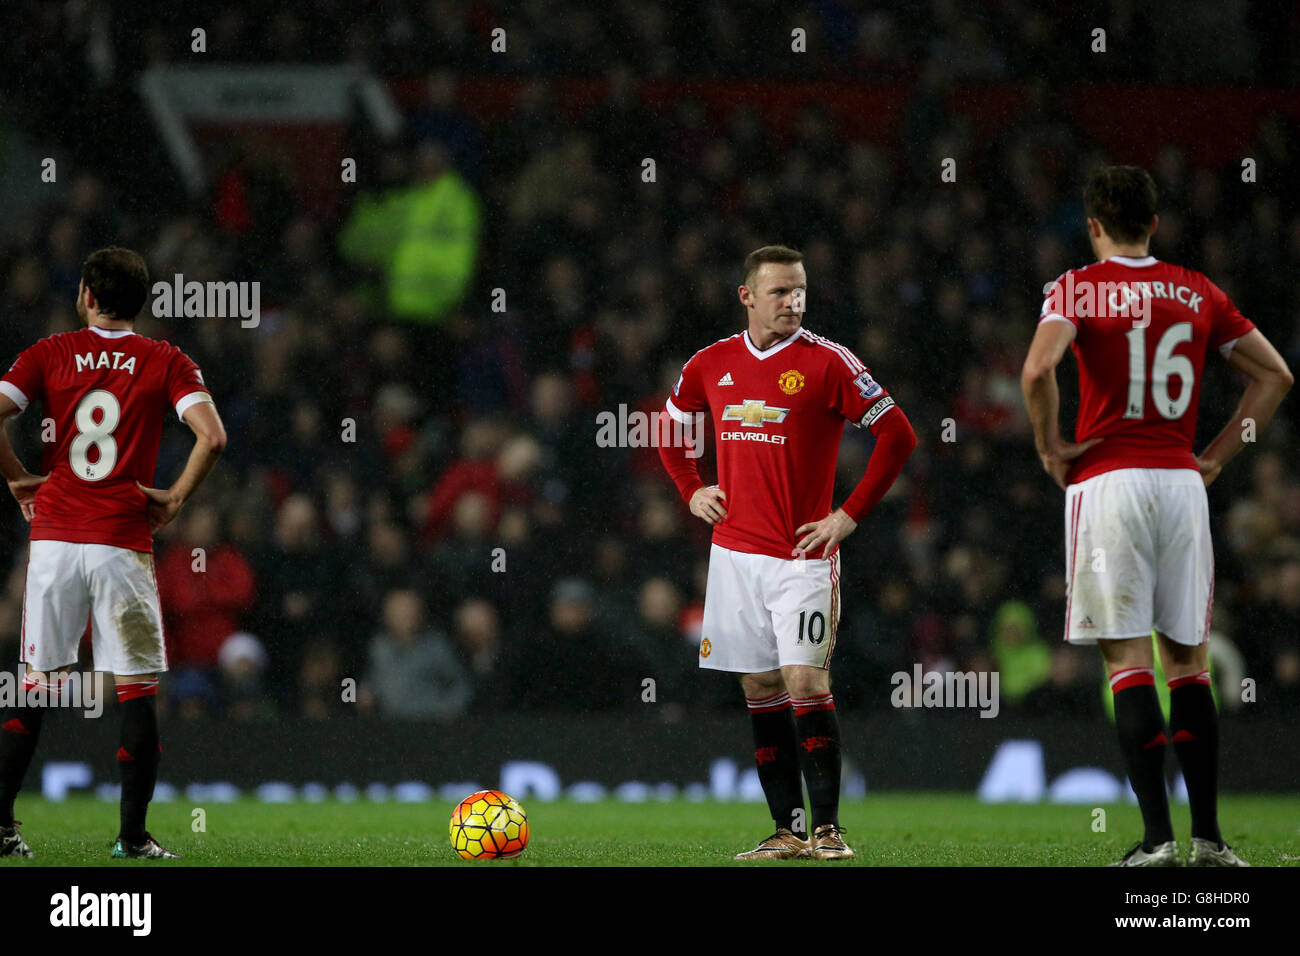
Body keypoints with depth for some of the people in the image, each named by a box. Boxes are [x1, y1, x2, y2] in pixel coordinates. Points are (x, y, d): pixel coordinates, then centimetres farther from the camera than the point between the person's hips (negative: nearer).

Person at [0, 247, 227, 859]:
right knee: (138, 689, 3)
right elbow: (212, 437, -11)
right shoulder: (166, 362, 3)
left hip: (54, 536, 2)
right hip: (124, 543, -2)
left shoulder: (50, 354, 5)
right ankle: (132, 835, -1)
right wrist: (176, 498, 1)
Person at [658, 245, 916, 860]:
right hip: (734, 550, 4)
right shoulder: (711, 365, 7)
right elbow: (672, 428, 26)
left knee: (805, 682, -12)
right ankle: (788, 830, 10)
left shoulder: (826, 362, -6)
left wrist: (849, 515, -7)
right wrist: (691, 491, 11)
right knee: (760, 690, 5)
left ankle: (827, 827, -9)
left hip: (802, 555, -4)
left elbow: (897, 435, -5)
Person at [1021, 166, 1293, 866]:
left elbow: (1037, 370, -19)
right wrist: (1218, 456, 14)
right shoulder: (1197, 292, 9)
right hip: (1181, 482, 3)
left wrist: (1049, 446, -4)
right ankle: (1208, 837, 8)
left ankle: (1157, 835, -11)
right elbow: (1275, 375, 12)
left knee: (1128, 659, -4)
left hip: (1107, 483, -3)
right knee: (1187, 660, 10)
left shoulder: (1078, 288, -3)